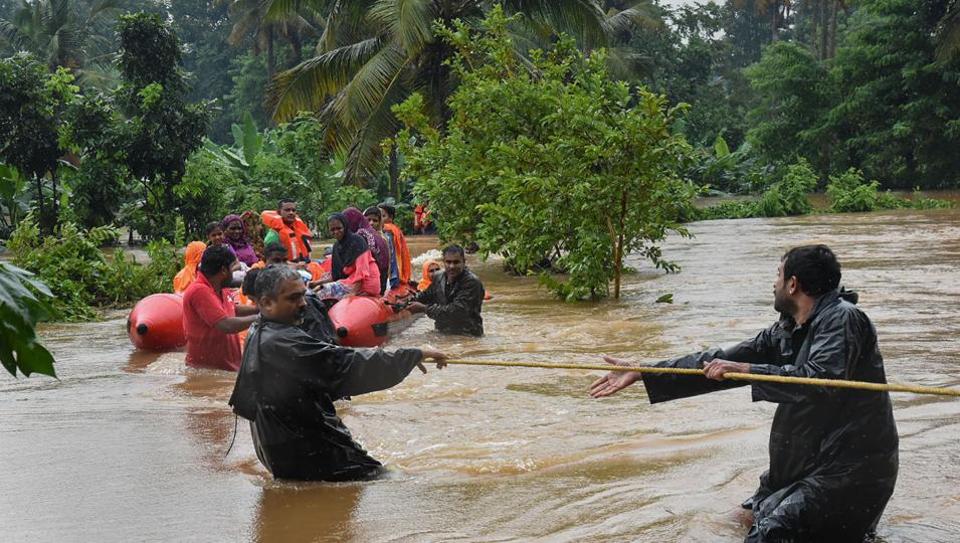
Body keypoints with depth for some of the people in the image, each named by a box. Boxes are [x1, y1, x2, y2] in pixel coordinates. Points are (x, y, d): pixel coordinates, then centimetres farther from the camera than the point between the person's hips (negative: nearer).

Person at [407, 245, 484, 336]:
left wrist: (424, 308, -20)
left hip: (468, 337, -6)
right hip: (442, 334, 6)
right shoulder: (439, 278, 8)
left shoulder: (472, 282, -16)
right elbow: (425, 296, 26)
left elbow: (456, 311, -24)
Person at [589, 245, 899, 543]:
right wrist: (640, 374, 7)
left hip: (850, 472, -9)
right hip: (811, 464, 9)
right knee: (758, 512, 23)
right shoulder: (786, 332, 8)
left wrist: (748, 370, -28)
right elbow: (721, 363, 9)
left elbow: (821, 379, -33)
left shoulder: (842, 319, -16)